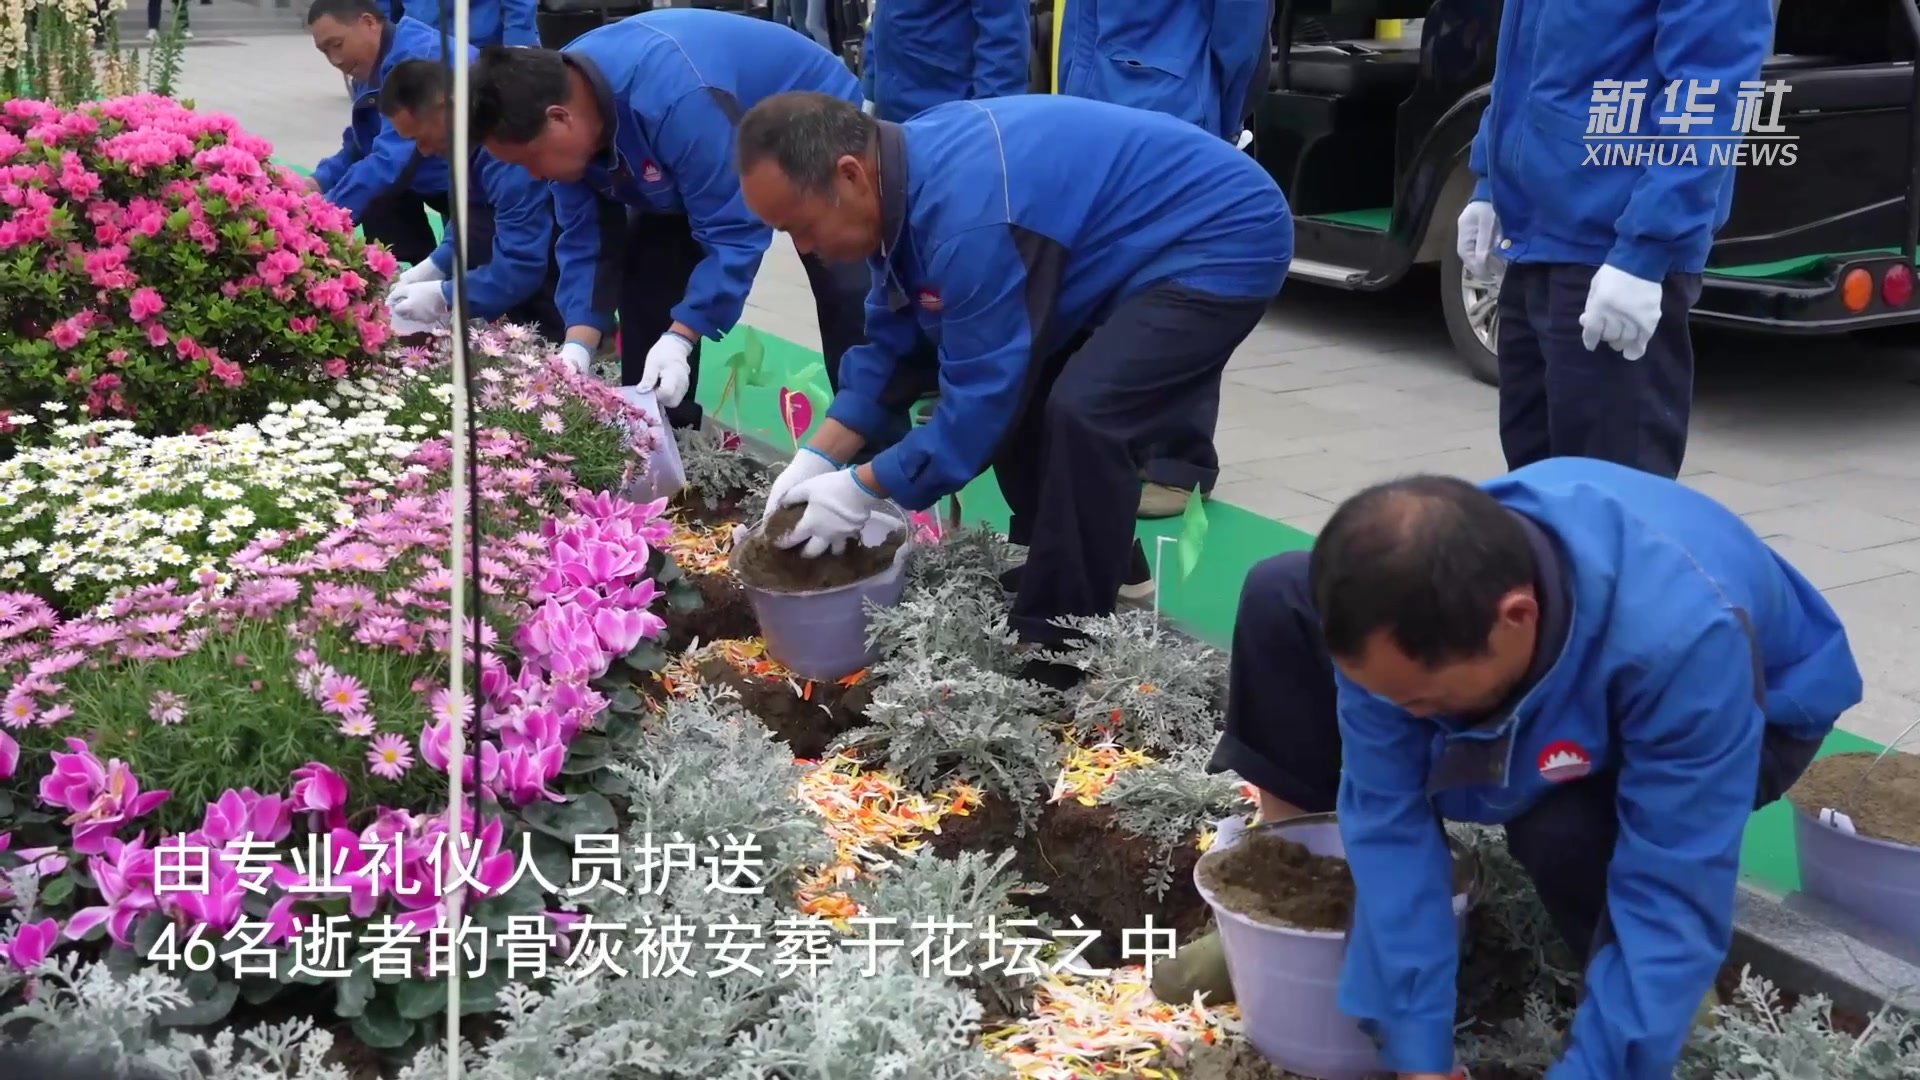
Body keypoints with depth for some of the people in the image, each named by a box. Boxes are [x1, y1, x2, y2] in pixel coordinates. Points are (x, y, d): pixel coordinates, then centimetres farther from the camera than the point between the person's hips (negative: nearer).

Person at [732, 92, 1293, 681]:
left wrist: (861, 490, -16)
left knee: (1083, 414, -25)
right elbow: (893, 342, 7)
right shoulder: (903, 171, -2)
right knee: (1018, 391, 12)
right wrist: (818, 457, -1)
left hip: (1222, 241, -10)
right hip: (1143, 242, 10)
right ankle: (1102, 572, 28)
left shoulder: (968, 211, -33)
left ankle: (1058, 648, -9)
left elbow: (984, 390, -25)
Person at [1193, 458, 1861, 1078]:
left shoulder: (1684, 639, -45)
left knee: (1567, 828, -36)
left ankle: (1658, 992, -3)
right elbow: (1387, 818, -27)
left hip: (1734, 701, -4)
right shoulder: (1403, 607, -33)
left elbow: (1674, 904, -40)